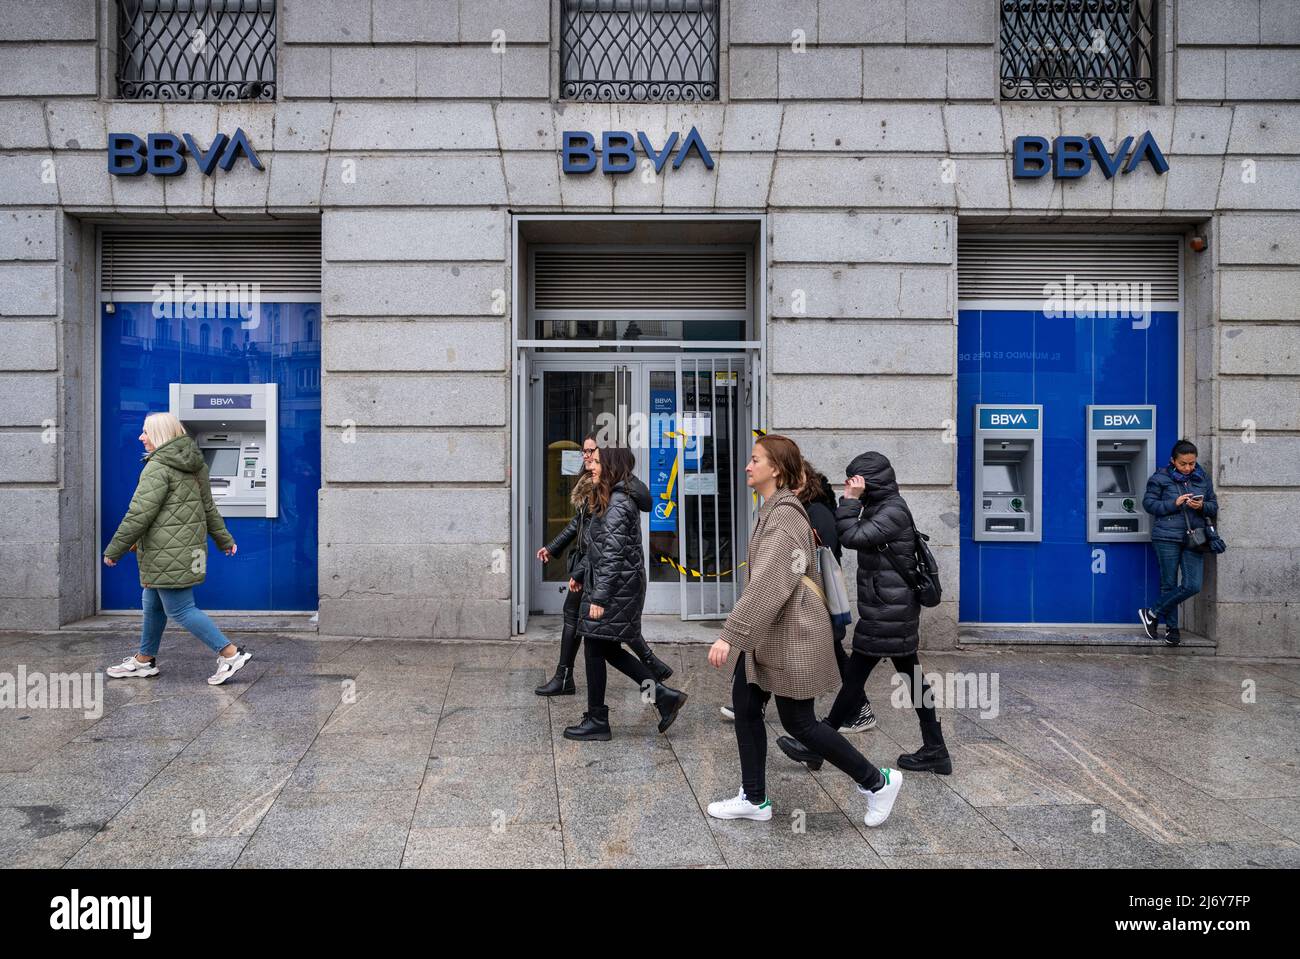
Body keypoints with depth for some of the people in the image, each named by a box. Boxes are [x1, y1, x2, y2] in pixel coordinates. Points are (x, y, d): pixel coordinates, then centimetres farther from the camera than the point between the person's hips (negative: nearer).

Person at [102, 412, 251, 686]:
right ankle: (145, 660, 32)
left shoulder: (157, 468, -16)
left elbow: (140, 514, -19)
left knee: (180, 609, -5)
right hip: (187, 547, 10)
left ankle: (230, 653, -6)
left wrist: (114, 549, -10)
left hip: (168, 553, -10)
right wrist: (224, 539, 25)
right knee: (153, 604, 20)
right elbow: (208, 507, 18)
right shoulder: (193, 465, 12)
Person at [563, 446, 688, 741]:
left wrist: (598, 598, -21)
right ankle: (663, 695, 15)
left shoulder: (617, 503, -17)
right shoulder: (613, 498, 14)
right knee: (608, 649, 14)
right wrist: (579, 574, 24)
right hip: (621, 586, 10)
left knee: (595, 648, 1)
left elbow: (612, 555, -21)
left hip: (615, 587, -10)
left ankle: (597, 722, 12)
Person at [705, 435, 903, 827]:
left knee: (798, 722, 2)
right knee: (744, 705, 11)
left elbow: (766, 584, -30)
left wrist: (730, 636, -34)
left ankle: (877, 781, 19)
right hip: (766, 633, 10)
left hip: (791, 635, -10)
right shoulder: (774, 509, 10)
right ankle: (754, 799, 23)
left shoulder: (784, 516, -22)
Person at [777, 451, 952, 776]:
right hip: (895, 611, 10)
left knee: (854, 675, -2)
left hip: (886, 613, -10)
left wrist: (851, 500, -15)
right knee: (912, 677, 12)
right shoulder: (882, 507, 14)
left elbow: (853, 537, -22)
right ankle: (935, 751, 18)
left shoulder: (894, 511, -16)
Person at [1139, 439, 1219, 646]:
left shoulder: (1203, 479, 11)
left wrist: (1201, 506, -9)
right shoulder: (1160, 478, -1)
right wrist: (1174, 503, -15)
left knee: (1193, 585, -6)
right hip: (1167, 537, -3)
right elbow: (1148, 503, -3)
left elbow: (1214, 507, 13)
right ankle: (1171, 627, 18)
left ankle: (1153, 614, 8)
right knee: (1169, 584, 4)